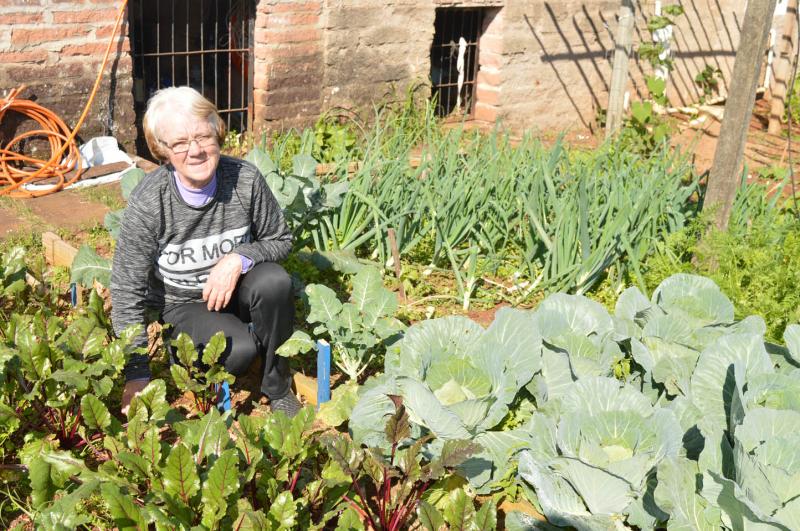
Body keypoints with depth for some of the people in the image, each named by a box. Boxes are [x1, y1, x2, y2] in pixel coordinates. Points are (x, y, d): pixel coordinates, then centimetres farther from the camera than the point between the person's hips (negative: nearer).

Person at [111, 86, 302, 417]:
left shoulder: (245, 180, -17)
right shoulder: (148, 203, -23)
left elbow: (280, 240, -2)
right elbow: (127, 291, -19)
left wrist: (239, 258, -25)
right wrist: (138, 375, -21)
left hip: (231, 288, 3)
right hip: (181, 305, -3)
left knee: (274, 281, -31)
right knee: (239, 349, -31)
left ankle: (277, 388, -9)